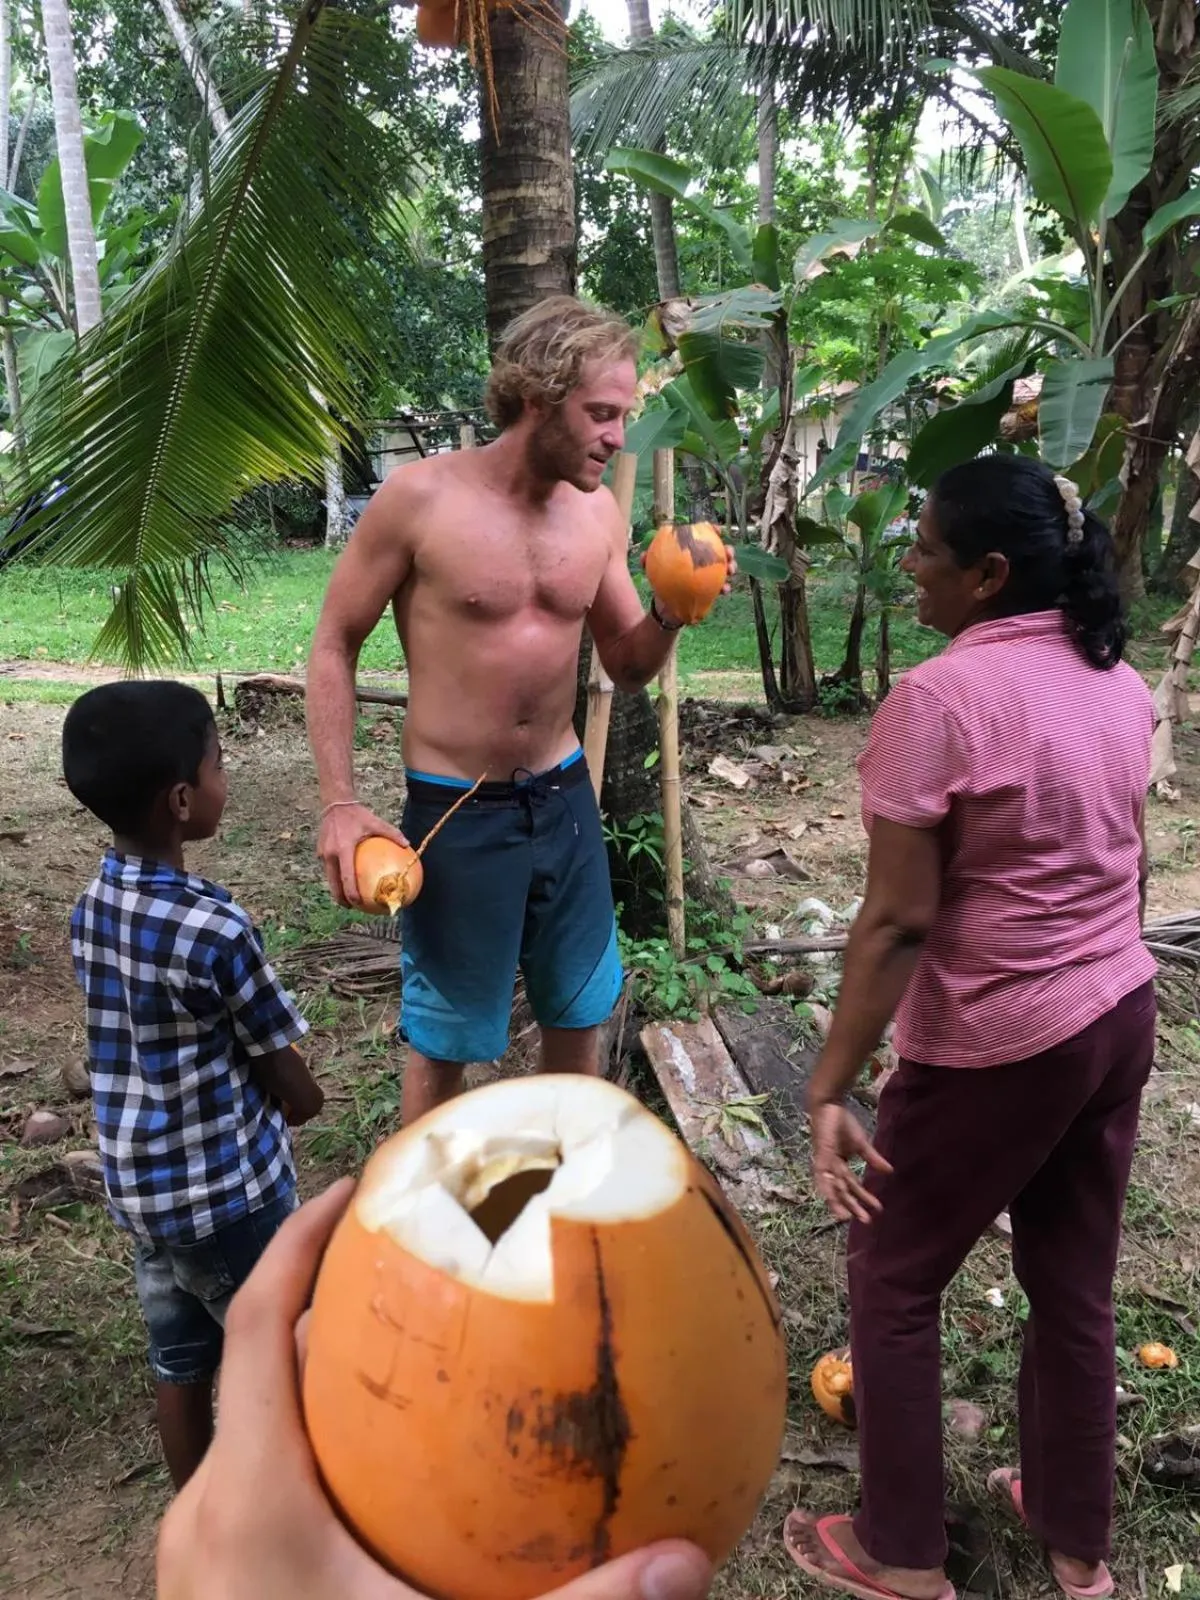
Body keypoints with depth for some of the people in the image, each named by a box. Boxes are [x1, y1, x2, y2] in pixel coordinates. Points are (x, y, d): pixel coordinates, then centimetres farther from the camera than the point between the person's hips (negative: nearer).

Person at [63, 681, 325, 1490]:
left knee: (180, 1361, 23)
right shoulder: (217, 930, -27)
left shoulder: (93, 905, -4)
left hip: (140, 1183, 7)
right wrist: (290, 1088, 4)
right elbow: (299, 1095, -16)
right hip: (227, 1190, -7)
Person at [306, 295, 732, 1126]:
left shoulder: (600, 512, 0)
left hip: (565, 796, 5)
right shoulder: (421, 497, -14)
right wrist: (340, 804, -15)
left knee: (580, 1015, 19)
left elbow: (629, 668, 9)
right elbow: (335, 643, -7)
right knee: (445, 1039, 10)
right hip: (456, 811, -5)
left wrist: (669, 615, -14)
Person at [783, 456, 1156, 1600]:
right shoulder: (1119, 681, 3)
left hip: (996, 1051, -7)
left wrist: (828, 1088, -19)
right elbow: (1126, 863, 13)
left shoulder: (940, 698, -22)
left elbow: (898, 920, -24)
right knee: (1074, 1283, 22)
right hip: (1120, 1021, 8)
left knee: (891, 1280, 13)